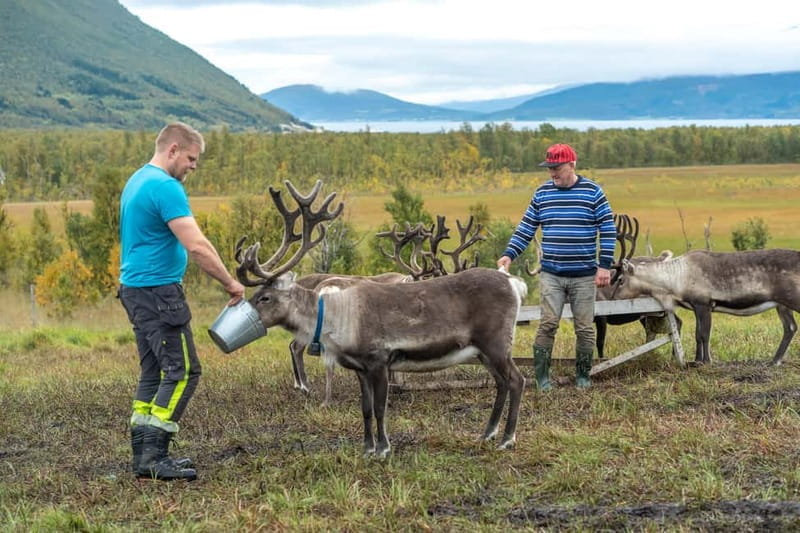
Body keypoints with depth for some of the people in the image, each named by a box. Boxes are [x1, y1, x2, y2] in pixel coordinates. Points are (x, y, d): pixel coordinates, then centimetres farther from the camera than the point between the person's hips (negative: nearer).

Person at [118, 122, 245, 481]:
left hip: (135, 288, 10)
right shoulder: (166, 187, -16)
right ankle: (154, 454, -11)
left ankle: (144, 457, 12)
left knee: (154, 373, 11)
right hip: (159, 293, -10)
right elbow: (197, 246, -22)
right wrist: (230, 283, -12)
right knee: (182, 372, -8)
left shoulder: (137, 181, 17)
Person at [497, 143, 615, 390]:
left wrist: (605, 265, -7)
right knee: (548, 324, -6)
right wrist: (509, 255, -5)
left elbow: (608, 229, -2)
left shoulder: (593, 192, -3)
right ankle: (542, 377, 1)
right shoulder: (542, 194, 5)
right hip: (550, 274, 1)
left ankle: (583, 376, 20)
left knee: (585, 328, 6)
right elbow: (525, 229, 8)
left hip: (584, 276, -1)